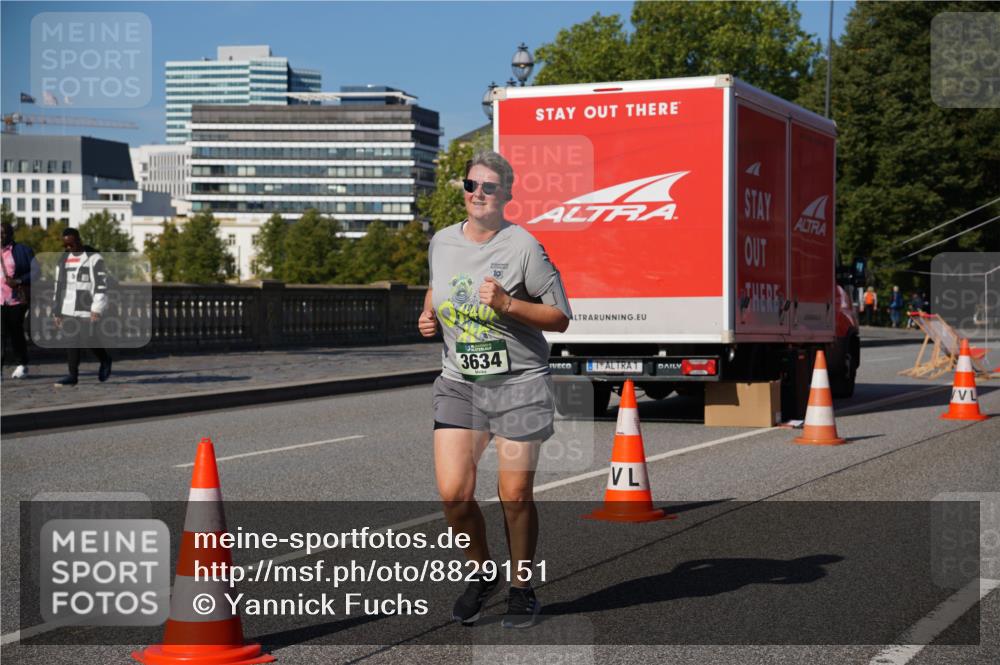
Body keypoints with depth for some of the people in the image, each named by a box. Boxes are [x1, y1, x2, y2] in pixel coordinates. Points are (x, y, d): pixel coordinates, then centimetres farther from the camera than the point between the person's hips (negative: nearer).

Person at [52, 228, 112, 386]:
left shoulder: (94, 258, -6)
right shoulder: (63, 260, 14)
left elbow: (101, 285, -11)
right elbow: (59, 286, 18)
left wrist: (97, 309, -18)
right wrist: (57, 312, 15)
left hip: (87, 310, -6)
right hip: (68, 311, 6)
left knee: (90, 341, -3)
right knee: (71, 343, 3)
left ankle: (105, 361, 24)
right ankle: (73, 376, 7)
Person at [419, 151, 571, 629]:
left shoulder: (523, 246, -9)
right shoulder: (441, 243, 5)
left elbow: (560, 317, -7)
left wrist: (507, 304, -19)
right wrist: (429, 315, 7)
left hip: (519, 382, -3)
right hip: (458, 383, 4)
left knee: (516, 494, -1)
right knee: (453, 493, -7)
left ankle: (521, 588, 19)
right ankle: (483, 572, 19)